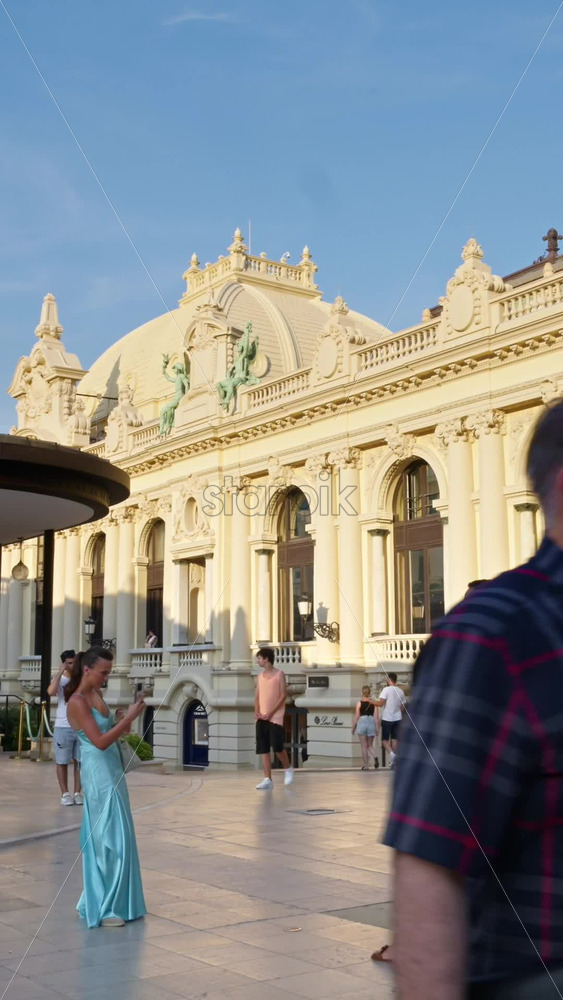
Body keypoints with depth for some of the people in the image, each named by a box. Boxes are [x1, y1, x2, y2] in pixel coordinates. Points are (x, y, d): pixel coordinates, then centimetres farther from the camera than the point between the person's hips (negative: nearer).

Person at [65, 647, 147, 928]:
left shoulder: (96, 695, 10)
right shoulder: (77, 702, -17)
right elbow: (99, 741, -22)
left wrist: (124, 727, 2)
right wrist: (128, 718, -24)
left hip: (112, 772, 9)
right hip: (99, 775, -9)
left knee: (107, 838, 14)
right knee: (109, 839, -5)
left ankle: (95, 901, 25)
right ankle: (103, 909, 3)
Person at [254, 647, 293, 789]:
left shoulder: (279, 674, -2)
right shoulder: (260, 676, 15)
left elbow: (283, 695, -7)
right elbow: (257, 696, 15)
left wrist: (271, 713, -13)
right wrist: (257, 712, -4)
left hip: (275, 717, -5)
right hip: (261, 718, 5)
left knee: (277, 747, -10)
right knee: (263, 749, -1)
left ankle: (288, 768, 16)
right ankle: (268, 780, 0)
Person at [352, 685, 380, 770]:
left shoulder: (359, 703, -3)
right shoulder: (374, 702, 2)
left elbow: (357, 716, -3)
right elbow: (376, 716, 0)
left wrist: (353, 727, 6)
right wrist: (377, 728, 5)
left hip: (362, 722, -2)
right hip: (371, 722, 2)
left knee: (364, 746, 5)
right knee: (370, 745, 14)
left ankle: (365, 765, 4)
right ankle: (375, 757, -14)